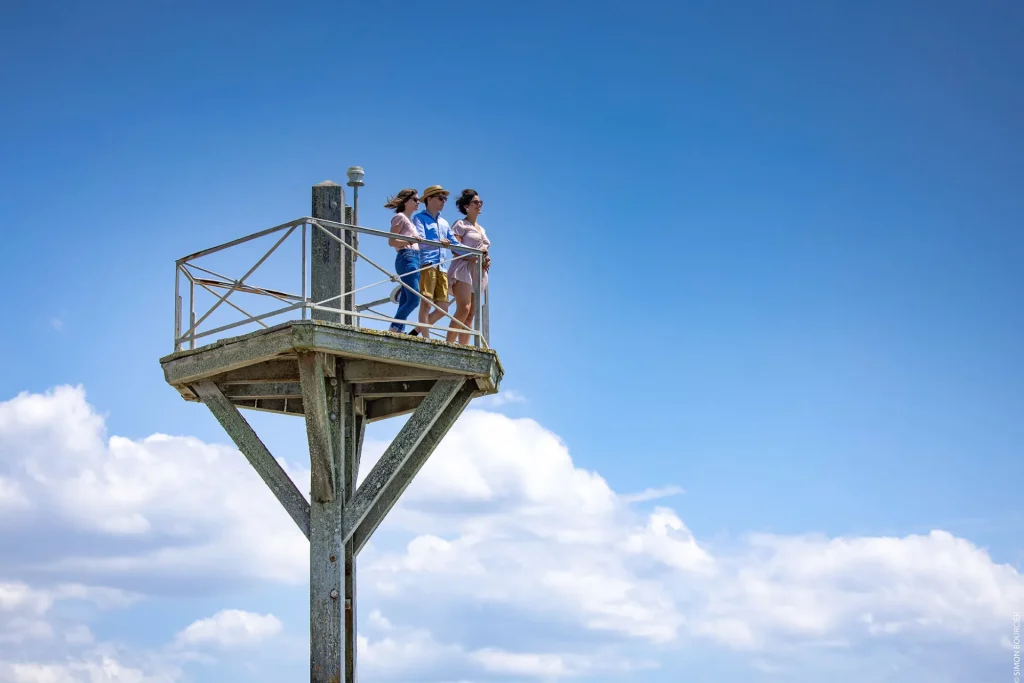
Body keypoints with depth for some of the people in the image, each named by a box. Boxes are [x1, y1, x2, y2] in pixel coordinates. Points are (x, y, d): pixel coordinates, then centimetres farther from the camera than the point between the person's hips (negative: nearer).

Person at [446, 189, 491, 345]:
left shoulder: (481, 229, 25)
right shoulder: (461, 224, 3)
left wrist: (486, 260, 1)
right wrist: (476, 256, -17)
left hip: (478, 272, 7)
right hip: (464, 268, -7)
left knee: (470, 315, -2)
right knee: (464, 309, -23)